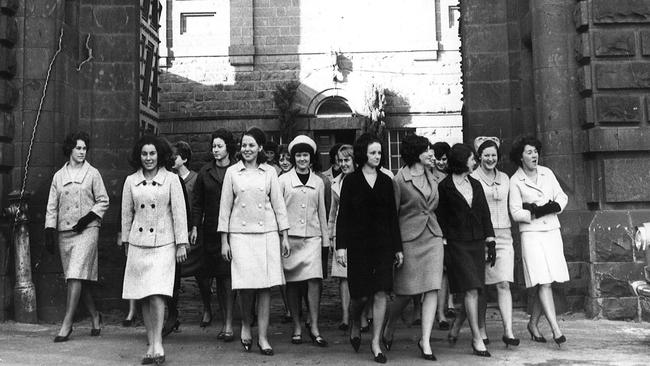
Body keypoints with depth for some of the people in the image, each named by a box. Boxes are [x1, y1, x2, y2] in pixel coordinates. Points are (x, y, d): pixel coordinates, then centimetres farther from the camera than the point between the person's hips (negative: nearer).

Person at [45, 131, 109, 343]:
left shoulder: (92, 174, 3)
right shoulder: (59, 176, 11)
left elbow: (103, 201, 4)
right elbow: (52, 206, 11)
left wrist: (89, 217, -10)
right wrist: (49, 232, 3)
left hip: (86, 230, -4)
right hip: (64, 232, 4)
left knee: (76, 277, -13)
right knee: (75, 279, 7)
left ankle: (67, 325, -10)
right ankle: (95, 316, 23)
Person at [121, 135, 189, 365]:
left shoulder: (171, 179, -1)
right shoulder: (131, 181, 7)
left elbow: (179, 213, -2)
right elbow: (126, 214, 14)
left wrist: (181, 244, -4)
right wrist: (125, 241, 16)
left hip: (163, 244, -3)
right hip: (138, 244, 3)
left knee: (157, 294, -14)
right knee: (144, 298, 6)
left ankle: (158, 344, -8)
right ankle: (151, 345, 14)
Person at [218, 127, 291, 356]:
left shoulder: (269, 172, 7)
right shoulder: (232, 172, 5)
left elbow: (278, 204, 8)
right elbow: (225, 207, 6)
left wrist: (285, 237, 4)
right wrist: (224, 241, 2)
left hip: (267, 234, 1)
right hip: (240, 234, -1)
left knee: (265, 286, -1)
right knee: (246, 286, -6)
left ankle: (263, 337, 7)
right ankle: (245, 326, 20)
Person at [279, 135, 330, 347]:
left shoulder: (318, 182, 11)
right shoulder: (284, 180, 5)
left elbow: (322, 212, 15)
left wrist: (325, 239, 13)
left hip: (312, 237, 1)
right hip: (289, 237, -1)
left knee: (314, 280, -10)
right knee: (292, 283, 2)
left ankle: (314, 327, -4)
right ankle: (297, 327, 12)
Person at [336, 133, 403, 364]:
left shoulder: (386, 181, 8)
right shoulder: (351, 181, 1)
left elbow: (393, 216, 9)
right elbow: (342, 215, -1)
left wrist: (398, 248, 7)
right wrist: (341, 246, -9)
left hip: (383, 244, 2)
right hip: (358, 245, -2)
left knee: (381, 293, -2)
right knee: (361, 295, 0)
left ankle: (376, 343, 10)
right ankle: (355, 324, 32)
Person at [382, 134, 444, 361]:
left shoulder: (431, 177, 12)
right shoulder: (399, 180, -7)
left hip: (433, 237, 5)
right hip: (409, 238, -5)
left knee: (432, 290, -3)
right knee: (406, 292, 2)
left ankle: (425, 341, 3)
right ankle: (389, 330, 28)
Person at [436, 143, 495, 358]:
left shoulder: (475, 185, 13)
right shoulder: (444, 187, -4)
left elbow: (485, 214, 14)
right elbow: (440, 217, -3)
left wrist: (490, 243, 8)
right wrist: (443, 247, -7)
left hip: (477, 243, 6)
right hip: (457, 243, -5)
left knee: (471, 290, 6)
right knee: (471, 290, -9)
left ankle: (455, 329, 25)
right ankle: (477, 339, -3)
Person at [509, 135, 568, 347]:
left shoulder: (547, 173, 10)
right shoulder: (515, 181, -3)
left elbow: (562, 197, 12)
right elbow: (516, 213, -6)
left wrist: (554, 207, -7)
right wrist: (536, 213, -15)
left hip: (552, 232, 5)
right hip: (532, 234, -4)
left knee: (546, 283, 6)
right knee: (544, 282, -12)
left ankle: (533, 324, 22)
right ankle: (556, 329, -12)